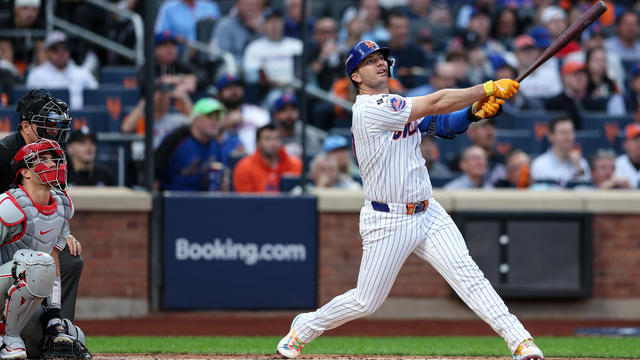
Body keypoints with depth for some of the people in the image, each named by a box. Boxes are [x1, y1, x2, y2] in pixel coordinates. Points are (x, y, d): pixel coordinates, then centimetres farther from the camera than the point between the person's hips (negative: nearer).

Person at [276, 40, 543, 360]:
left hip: (428, 214, 7)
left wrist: (476, 110, -12)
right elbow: (436, 103, -20)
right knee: (366, 302, 3)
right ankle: (305, 327, 29)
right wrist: (487, 89, -17)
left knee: (466, 274, -12)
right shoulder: (370, 109, -16)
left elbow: (444, 125, 8)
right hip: (387, 223, -7)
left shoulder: (399, 107, 13)